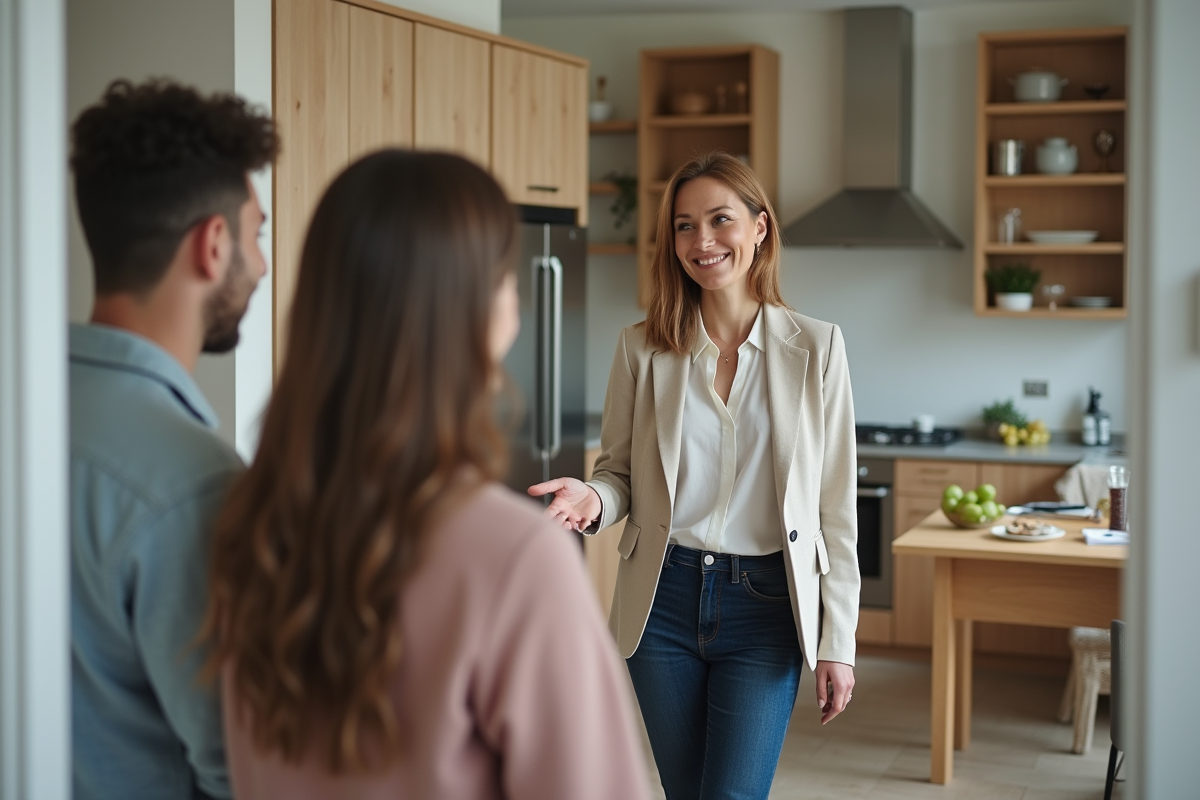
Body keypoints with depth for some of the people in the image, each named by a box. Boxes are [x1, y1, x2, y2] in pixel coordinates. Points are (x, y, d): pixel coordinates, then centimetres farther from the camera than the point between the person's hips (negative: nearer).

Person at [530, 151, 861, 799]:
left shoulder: (815, 347, -3)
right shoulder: (643, 347, 1)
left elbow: (835, 506, -1)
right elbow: (618, 474, 8)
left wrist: (837, 641, -3)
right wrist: (591, 500, -17)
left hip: (765, 604, -2)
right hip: (663, 599, 2)